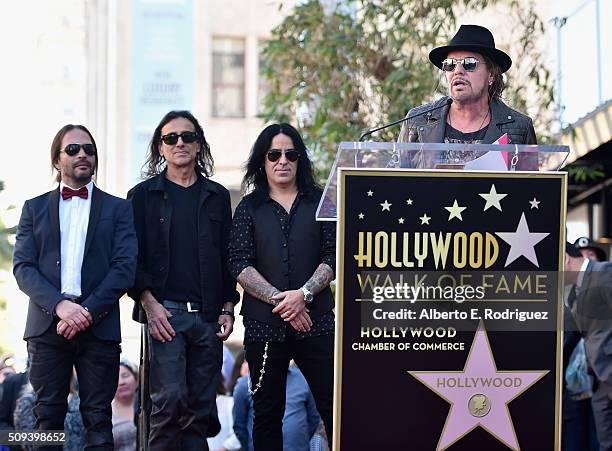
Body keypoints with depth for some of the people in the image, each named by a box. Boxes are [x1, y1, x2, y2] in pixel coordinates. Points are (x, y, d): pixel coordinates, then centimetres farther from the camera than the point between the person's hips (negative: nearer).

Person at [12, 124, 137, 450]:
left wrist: (88, 311, -13)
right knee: (48, 417, 1)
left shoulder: (117, 208, 11)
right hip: (46, 325, 1)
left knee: (98, 419, 0)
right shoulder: (34, 208, 14)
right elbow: (22, 267, 3)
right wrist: (60, 305, -14)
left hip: (99, 325, -1)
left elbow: (125, 267, 0)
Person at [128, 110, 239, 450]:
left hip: (208, 317, 3)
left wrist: (228, 308, 6)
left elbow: (229, 257, 16)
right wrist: (149, 303, -9)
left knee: (202, 407, 3)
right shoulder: (144, 195, 6)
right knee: (170, 398, -15)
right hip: (164, 313, -3)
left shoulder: (217, 197, 15)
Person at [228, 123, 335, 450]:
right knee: (267, 412, 7)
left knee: (335, 406, -6)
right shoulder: (250, 208, 9)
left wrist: (304, 294, -14)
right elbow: (240, 265, -2)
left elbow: (333, 257, 1)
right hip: (264, 324, 1)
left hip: (316, 320, -1)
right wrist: (279, 300, -13)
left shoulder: (318, 202, 9)